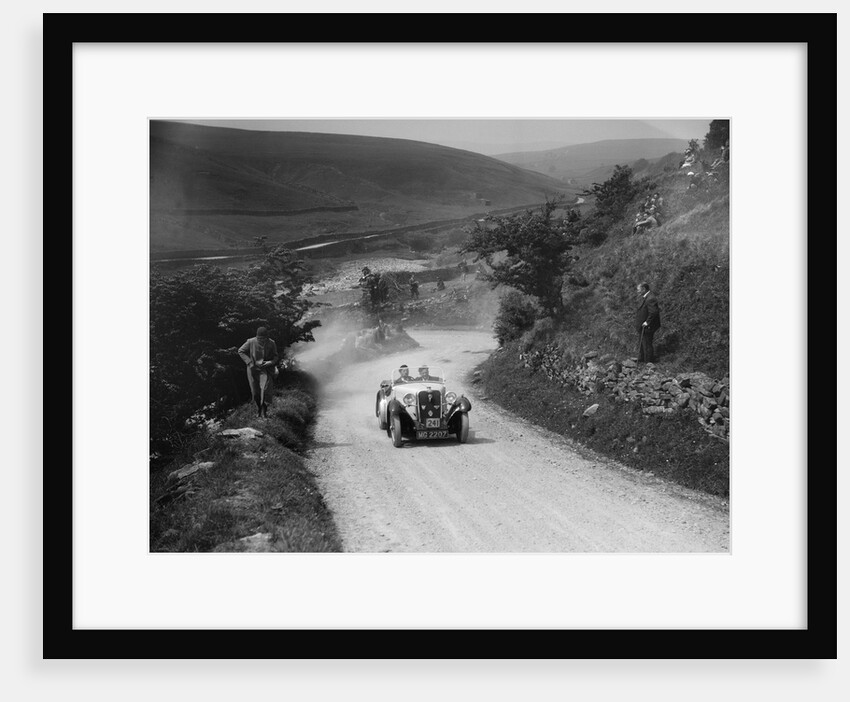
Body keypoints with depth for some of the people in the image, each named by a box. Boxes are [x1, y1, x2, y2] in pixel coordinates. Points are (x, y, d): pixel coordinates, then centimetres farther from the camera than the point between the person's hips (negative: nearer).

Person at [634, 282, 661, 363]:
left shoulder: (650, 299, -27)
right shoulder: (645, 296, 5)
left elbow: (654, 312, -31)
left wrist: (647, 322, -23)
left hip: (647, 327, -10)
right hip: (642, 326, 10)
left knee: (646, 344, 4)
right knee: (641, 342, 23)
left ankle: (649, 362, 18)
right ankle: (641, 358, 39)